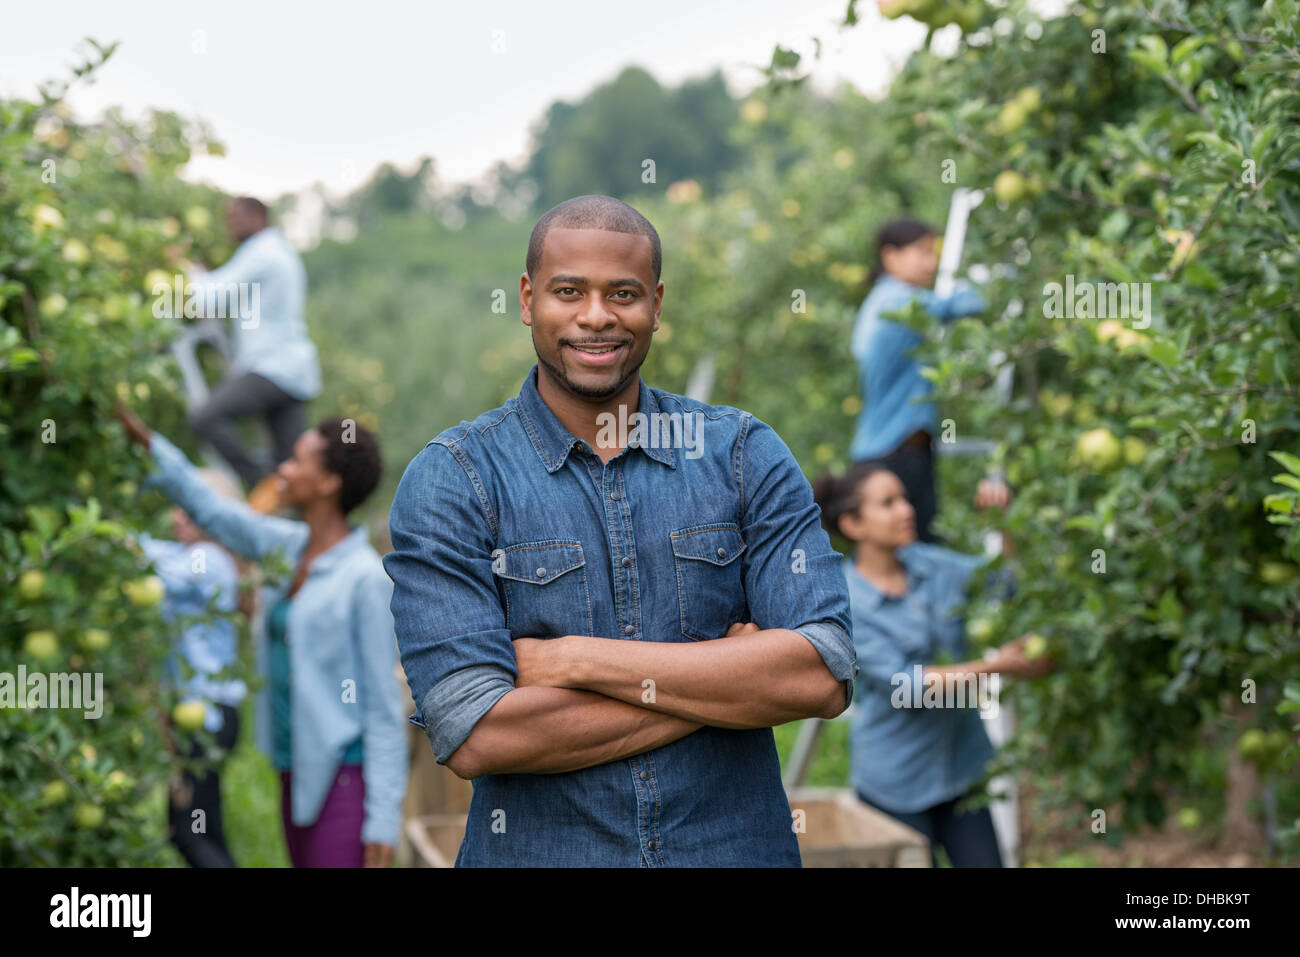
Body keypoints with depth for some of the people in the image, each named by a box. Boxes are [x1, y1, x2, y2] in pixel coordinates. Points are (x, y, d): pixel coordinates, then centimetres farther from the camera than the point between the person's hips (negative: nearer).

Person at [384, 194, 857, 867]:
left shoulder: (745, 455, -1)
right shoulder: (449, 479, -7)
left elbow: (824, 677, -13)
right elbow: (475, 736, -18)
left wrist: (577, 658, -18)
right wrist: (730, 677, -16)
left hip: (737, 845, 2)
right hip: (536, 851, -1)